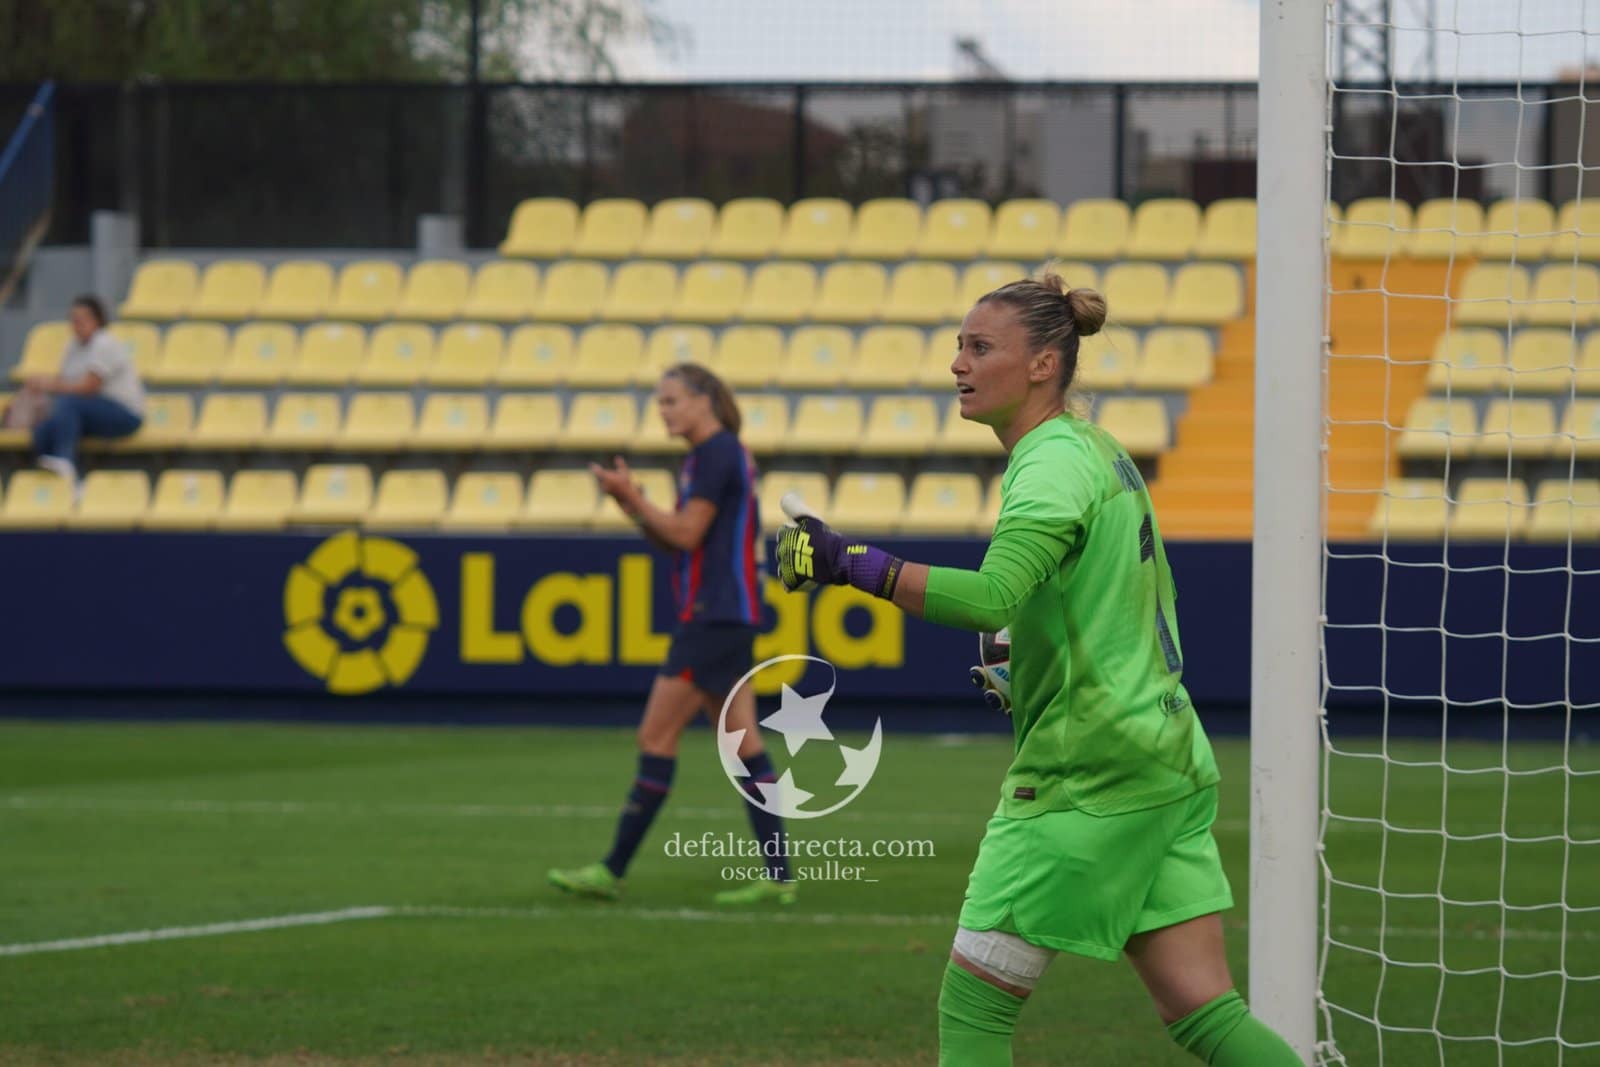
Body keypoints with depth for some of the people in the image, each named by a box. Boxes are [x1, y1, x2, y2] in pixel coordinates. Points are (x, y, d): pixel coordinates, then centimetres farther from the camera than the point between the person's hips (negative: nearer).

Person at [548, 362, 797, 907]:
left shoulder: (717, 453, -12)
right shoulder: (710, 456, 19)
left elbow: (687, 534, -16)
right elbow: (674, 541, 19)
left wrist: (632, 497, -9)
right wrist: (632, 504, 5)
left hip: (713, 616, -10)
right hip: (724, 615, 10)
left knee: (657, 737, -6)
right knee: (744, 744, 6)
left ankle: (613, 871, -3)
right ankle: (777, 875, 2)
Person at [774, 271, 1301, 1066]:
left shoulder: (1053, 468, -15)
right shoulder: (1098, 450, 15)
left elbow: (991, 598, -33)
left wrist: (853, 562, -34)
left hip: (1088, 776, -10)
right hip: (1169, 761, 10)